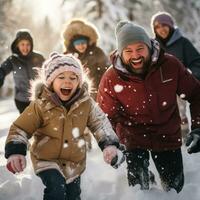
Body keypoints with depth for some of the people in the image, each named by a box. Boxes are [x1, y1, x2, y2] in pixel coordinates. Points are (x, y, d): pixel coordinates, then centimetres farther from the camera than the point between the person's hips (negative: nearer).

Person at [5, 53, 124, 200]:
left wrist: (110, 145, -16)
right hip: (47, 160, -4)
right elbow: (20, 128, -12)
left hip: (75, 162, 4)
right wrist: (15, 152, -27)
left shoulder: (86, 103, -10)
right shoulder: (40, 105, -18)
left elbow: (101, 124, 0)